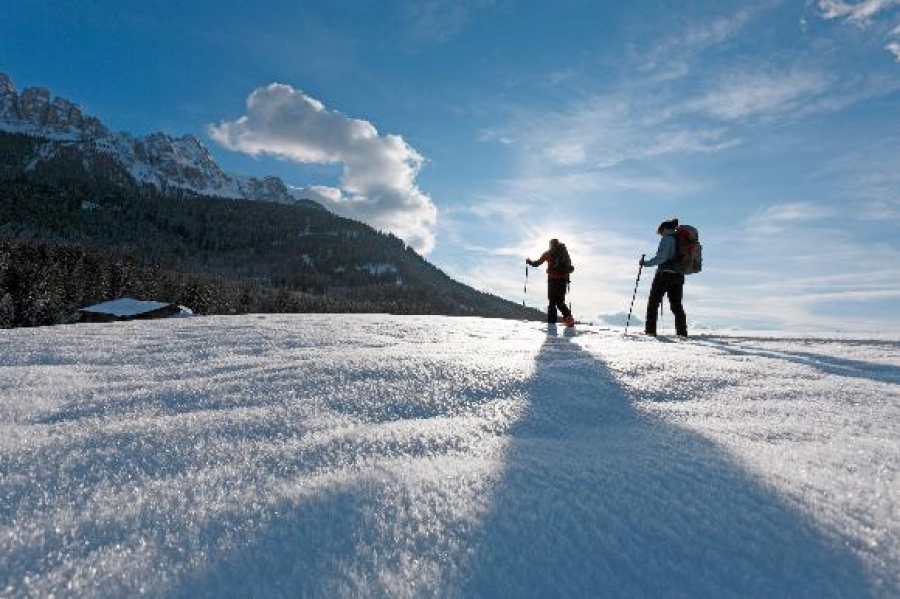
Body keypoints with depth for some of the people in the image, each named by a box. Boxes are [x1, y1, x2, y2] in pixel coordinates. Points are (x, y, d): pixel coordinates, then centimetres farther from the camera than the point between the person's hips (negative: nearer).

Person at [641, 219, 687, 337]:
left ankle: (650, 330, -5)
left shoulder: (667, 239, -7)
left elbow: (661, 257, -19)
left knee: (653, 302, 0)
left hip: (665, 274, -7)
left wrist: (646, 263, -14)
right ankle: (682, 332, 10)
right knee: (676, 304, 12)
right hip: (679, 276, 7)